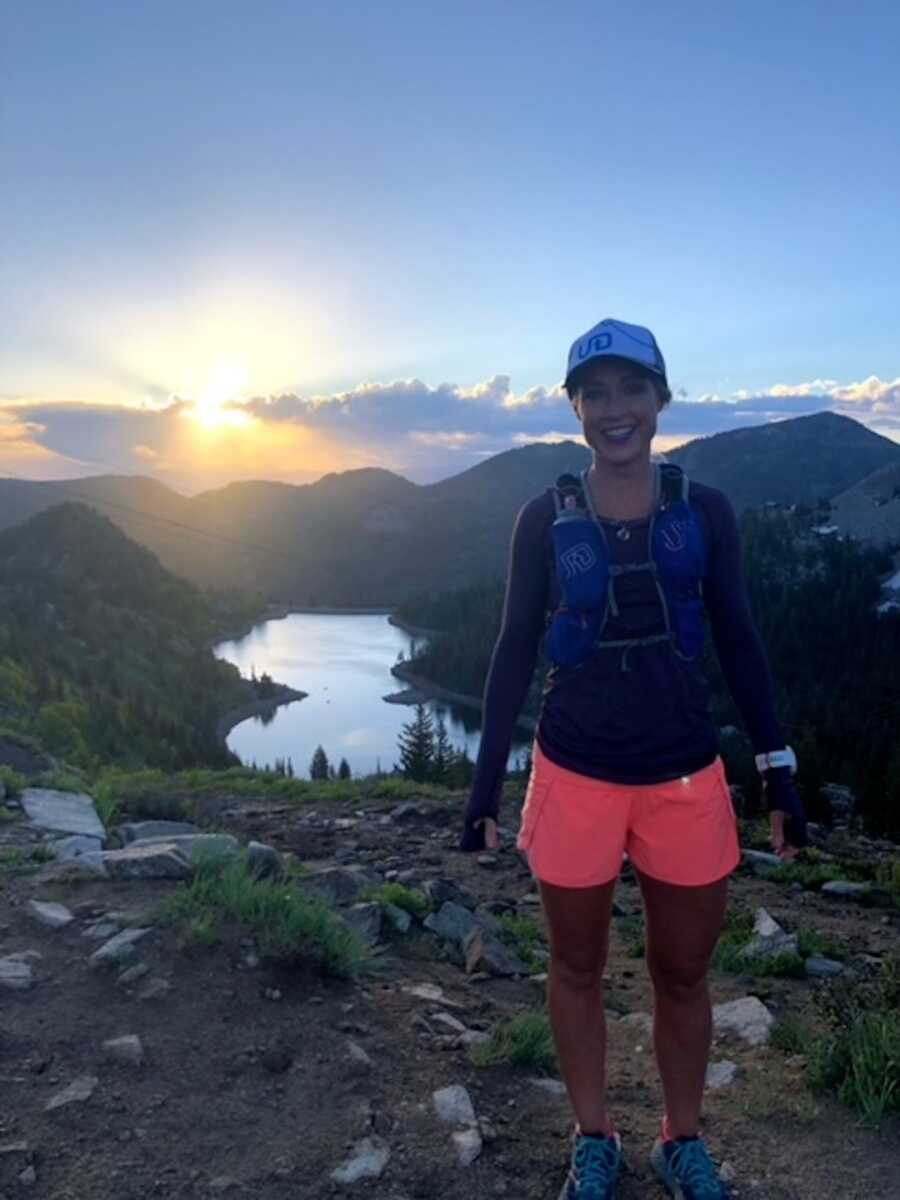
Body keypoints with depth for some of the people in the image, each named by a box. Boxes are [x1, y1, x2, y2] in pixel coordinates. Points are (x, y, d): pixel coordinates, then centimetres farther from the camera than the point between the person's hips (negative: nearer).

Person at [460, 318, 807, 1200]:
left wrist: (778, 770, 1)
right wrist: (486, 778, -2)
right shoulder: (545, 517, -4)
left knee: (682, 975, 16)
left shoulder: (703, 510, -2)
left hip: (686, 778, 1)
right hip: (575, 776, -1)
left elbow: (738, 641, 3)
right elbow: (515, 648, -1)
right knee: (577, 970, 15)